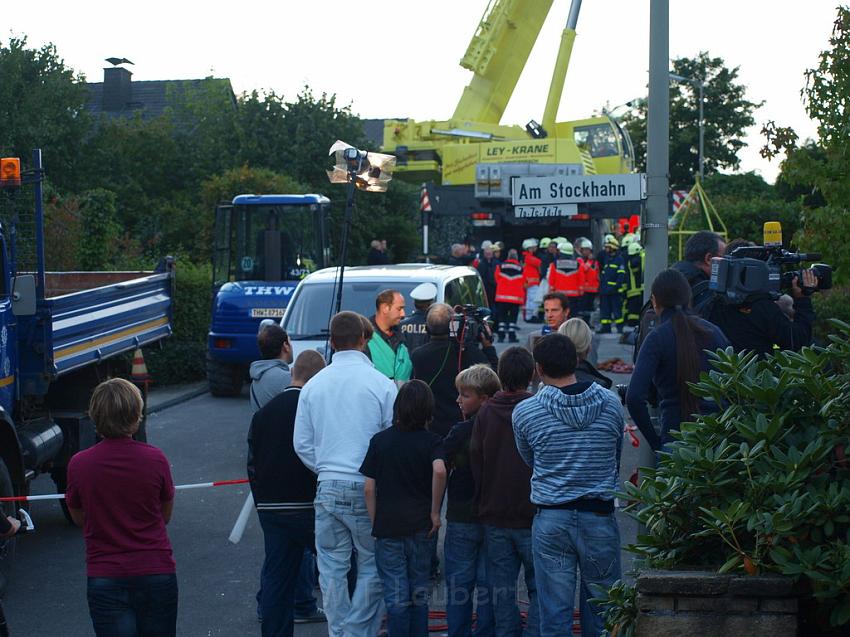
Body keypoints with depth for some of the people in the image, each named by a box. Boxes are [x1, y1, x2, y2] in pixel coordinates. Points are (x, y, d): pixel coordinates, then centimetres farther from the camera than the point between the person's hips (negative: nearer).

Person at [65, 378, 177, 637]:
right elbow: (165, 515, 5)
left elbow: (79, 519, 7)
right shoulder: (156, 460, -10)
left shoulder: (79, 464, -9)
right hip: (156, 573, 1)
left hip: (105, 579, -1)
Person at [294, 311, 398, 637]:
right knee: (372, 567, 6)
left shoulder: (313, 385, 4)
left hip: (328, 488, 3)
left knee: (332, 568, 11)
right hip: (367, 488, -3)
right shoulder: (381, 384, -7)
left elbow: (302, 443, 7)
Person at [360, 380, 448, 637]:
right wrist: (435, 512, -14)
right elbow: (439, 471, -24)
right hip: (421, 527, 0)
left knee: (396, 597, 4)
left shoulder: (380, 440, 1)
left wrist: (375, 523, 7)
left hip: (387, 528, 0)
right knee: (419, 594, 12)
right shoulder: (432, 441, -4)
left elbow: (369, 488, -2)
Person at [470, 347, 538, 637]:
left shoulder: (485, 413, -1)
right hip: (532, 516, -3)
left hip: (494, 517, 3)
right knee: (539, 589, 5)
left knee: (501, 590, 11)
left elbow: (475, 462, 4)